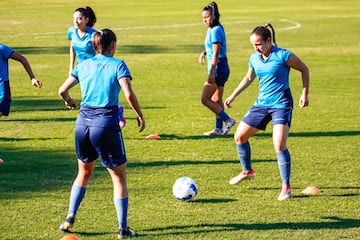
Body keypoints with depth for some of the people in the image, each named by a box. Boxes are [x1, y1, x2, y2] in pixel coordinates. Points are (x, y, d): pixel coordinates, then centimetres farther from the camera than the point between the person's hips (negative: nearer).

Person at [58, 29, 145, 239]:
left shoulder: (84, 65, 10)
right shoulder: (117, 65, -3)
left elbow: (62, 90, 13)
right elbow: (129, 94, -16)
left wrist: (69, 101, 34)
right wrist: (140, 117, -4)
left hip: (83, 123, 5)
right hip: (107, 125, -4)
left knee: (84, 172, 24)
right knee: (119, 177, 7)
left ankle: (70, 219, 18)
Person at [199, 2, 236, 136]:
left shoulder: (215, 30, -16)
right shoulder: (211, 29, 13)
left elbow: (216, 54, -21)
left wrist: (211, 73, -23)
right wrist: (204, 52, 10)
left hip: (218, 68, -10)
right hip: (221, 69, 10)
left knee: (205, 99, -7)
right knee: (216, 100, 13)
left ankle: (228, 120, -6)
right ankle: (219, 129, 17)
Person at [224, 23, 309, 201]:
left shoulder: (283, 56, -16)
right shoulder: (254, 58, 2)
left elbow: (304, 69, -3)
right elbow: (249, 78, 20)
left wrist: (305, 94, -5)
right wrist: (233, 96, 14)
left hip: (281, 105, -7)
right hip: (261, 104, 7)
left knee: (279, 145, -20)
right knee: (239, 136, 10)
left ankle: (286, 187, -10)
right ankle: (247, 171, 34)